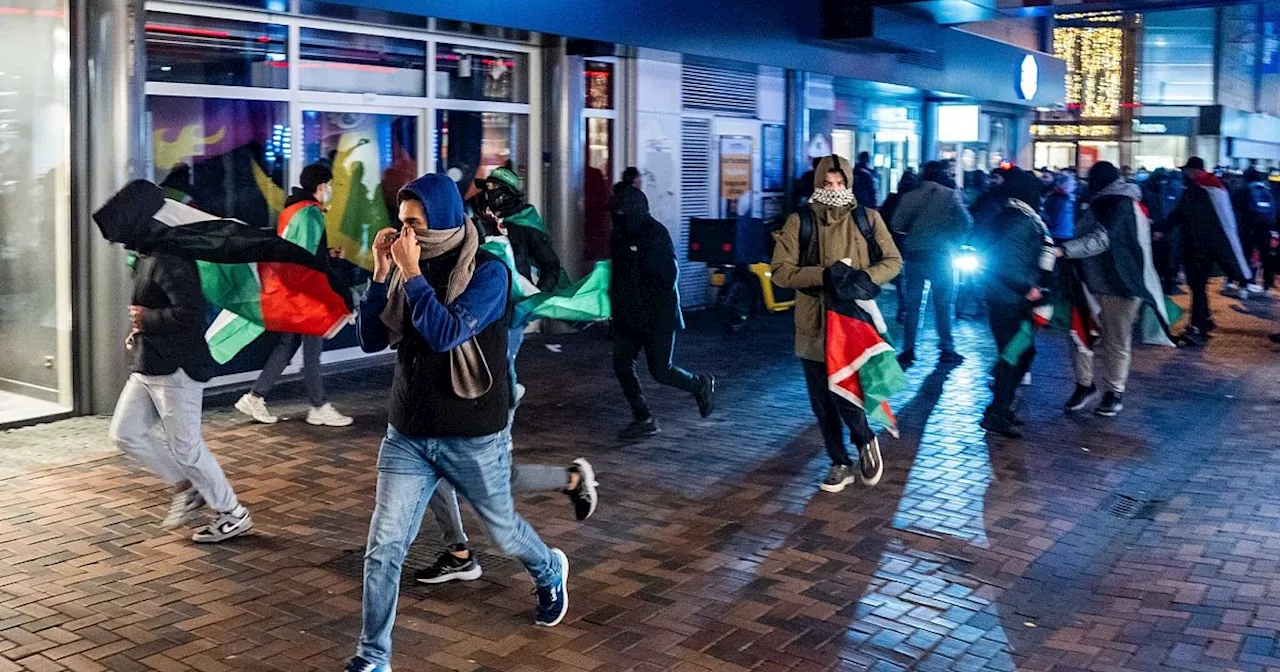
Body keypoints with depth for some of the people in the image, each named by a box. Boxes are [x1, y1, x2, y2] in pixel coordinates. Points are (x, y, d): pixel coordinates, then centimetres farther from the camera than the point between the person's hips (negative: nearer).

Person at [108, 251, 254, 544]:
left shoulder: (170, 261, -21)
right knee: (125, 434, 12)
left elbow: (190, 314, -31)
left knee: (185, 446, -2)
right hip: (148, 366, 10)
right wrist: (140, 331, 10)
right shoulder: (146, 259, 12)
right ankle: (187, 487, 23)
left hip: (175, 370, -10)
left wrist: (147, 319, -18)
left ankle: (233, 514, 13)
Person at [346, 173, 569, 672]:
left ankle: (550, 573, 50)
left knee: (501, 530, 17)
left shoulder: (487, 272, -15)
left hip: (475, 437, -4)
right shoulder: (408, 268, 1)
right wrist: (380, 274, -10)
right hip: (407, 435, 4)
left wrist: (411, 274, -25)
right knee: (384, 547, -4)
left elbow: (446, 335, -27)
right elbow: (370, 340, 0)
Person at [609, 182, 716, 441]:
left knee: (661, 371, -1)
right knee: (622, 364, 1)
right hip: (627, 314, 8)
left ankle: (701, 384, 28)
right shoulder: (620, 235, 8)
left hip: (658, 315, -8)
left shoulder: (655, 233, -16)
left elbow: (668, 277, -19)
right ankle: (644, 419, 11)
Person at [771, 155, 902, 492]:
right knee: (822, 401, 9)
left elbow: (893, 261, 8)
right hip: (813, 323, 2)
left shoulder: (867, 218, 4)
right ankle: (840, 463, 26)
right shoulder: (799, 222, 2)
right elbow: (781, 271, -5)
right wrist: (823, 275, -18)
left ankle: (865, 442, 20)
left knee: (845, 394, -11)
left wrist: (865, 277, -12)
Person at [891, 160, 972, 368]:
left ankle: (908, 350, 6)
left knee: (912, 304, 8)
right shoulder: (950, 195, -3)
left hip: (913, 254, 2)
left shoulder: (909, 197, 2)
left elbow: (896, 225, -4)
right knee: (942, 304, 7)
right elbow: (966, 222, -5)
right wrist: (955, 241, 10)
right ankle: (946, 349, 8)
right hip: (940, 255, -2)